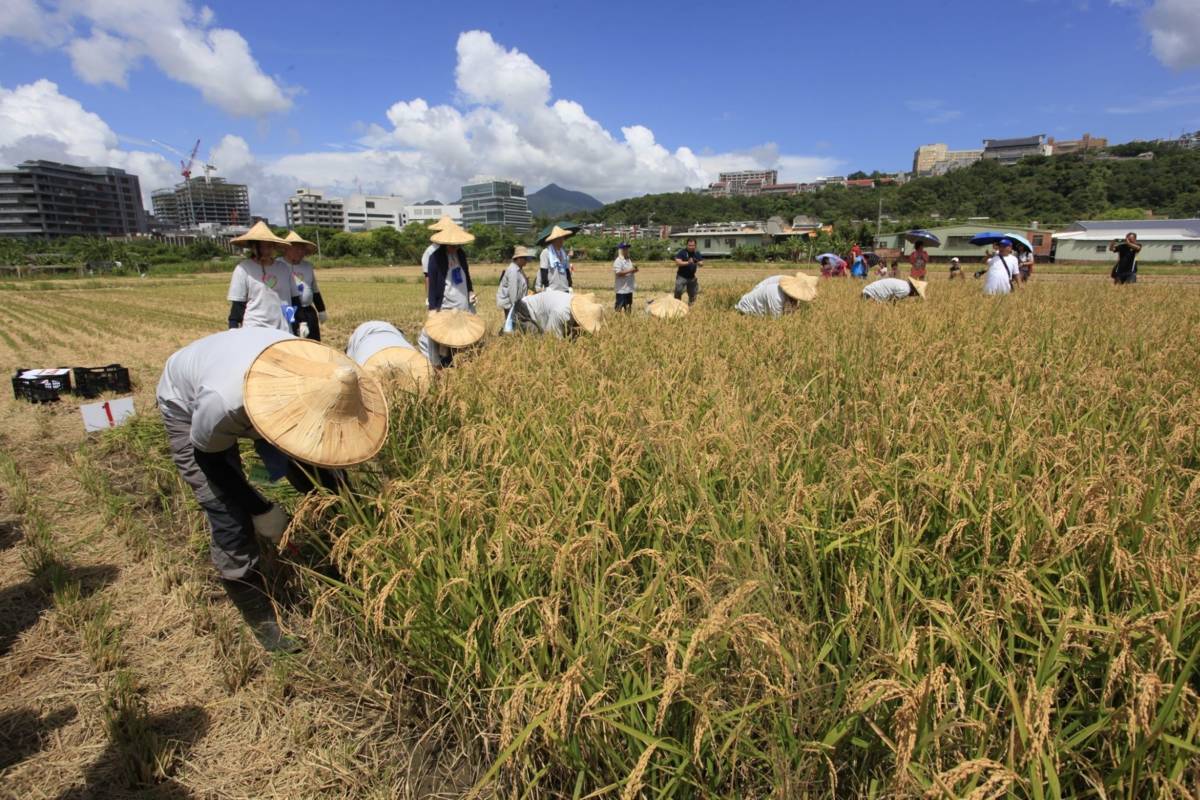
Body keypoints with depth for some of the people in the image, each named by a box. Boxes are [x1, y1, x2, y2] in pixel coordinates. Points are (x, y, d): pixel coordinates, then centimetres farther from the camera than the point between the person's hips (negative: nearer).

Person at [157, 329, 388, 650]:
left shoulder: (318, 378, -33)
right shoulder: (222, 402, -45)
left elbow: (321, 447, -14)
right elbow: (209, 458, -21)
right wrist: (262, 511, -18)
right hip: (187, 405, -3)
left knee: (320, 490, -5)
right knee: (231, 523, -12)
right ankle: (264, 623, 9)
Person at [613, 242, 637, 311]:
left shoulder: (629, 260, 16)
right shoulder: (618, 261, -12)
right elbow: (618, 273, -21)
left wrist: (634, 270, -1)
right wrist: (630, 271, -23)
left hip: (629, 289, 9)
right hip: (621, 290, -9)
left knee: (628, 306, 14)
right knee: (619, 307, -7)